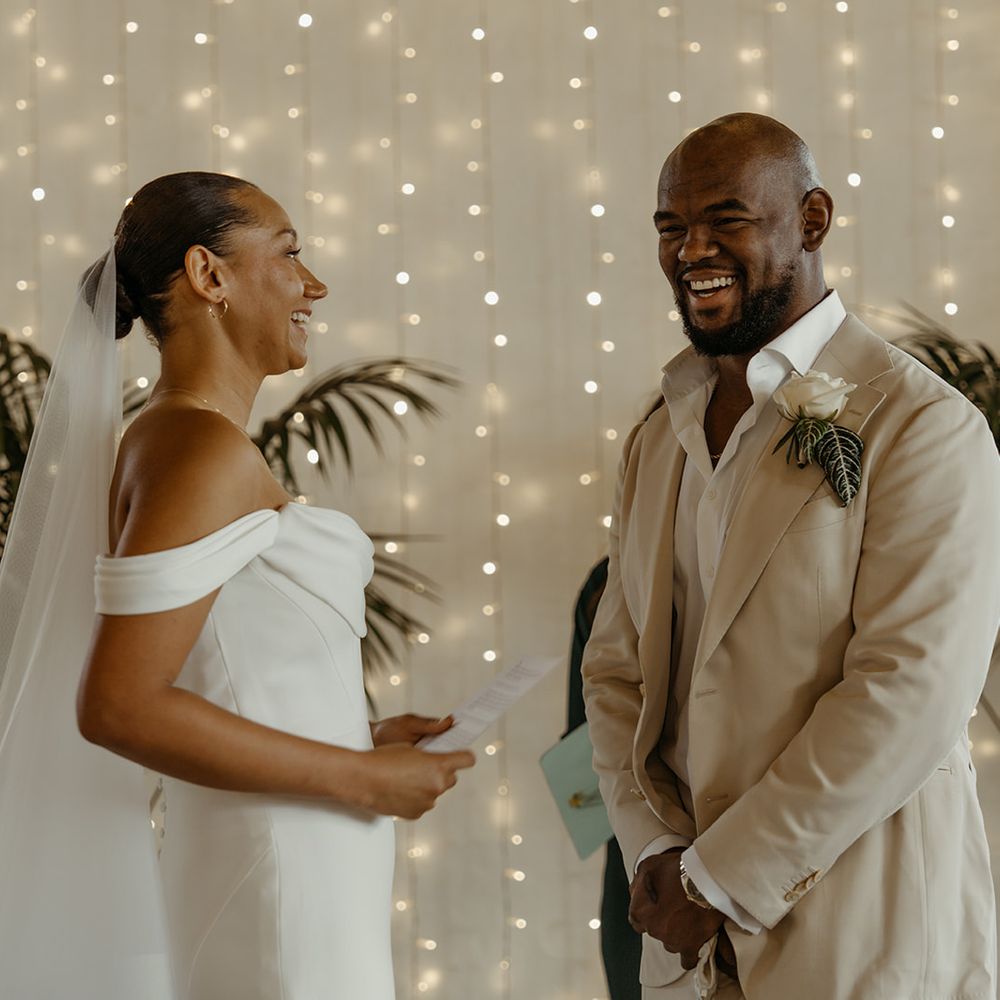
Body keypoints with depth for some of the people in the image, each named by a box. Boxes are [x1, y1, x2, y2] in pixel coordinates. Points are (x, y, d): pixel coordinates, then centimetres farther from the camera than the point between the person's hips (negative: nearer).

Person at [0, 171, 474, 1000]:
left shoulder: (171, 439, 13)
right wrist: (363, 776, -16)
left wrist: (361, 737, 13)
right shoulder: (207, 449, -15)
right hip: (282, 870, -9)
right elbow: (118, 707, -23)